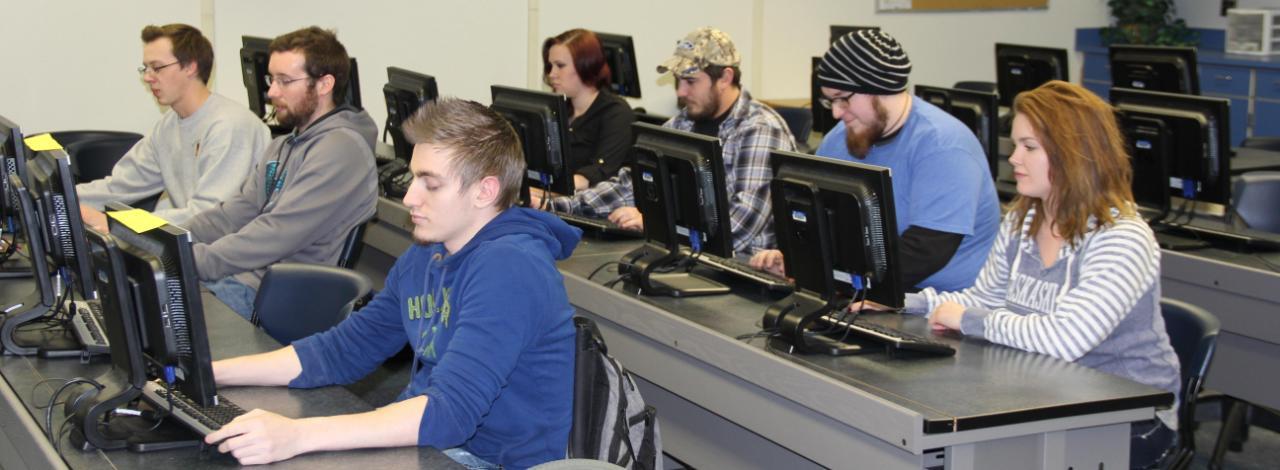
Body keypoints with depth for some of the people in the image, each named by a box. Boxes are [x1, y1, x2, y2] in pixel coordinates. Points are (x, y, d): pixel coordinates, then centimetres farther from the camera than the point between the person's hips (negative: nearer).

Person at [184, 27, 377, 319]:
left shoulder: (339, 149, -16)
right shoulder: (285, 145, 18)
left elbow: (277, 234, -23)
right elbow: (236, 212, 14)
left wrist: (189, 262, -25)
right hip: (250, 277, 9)